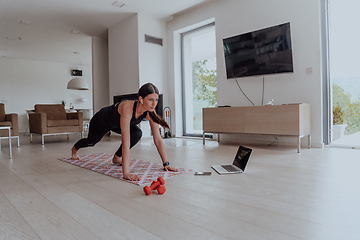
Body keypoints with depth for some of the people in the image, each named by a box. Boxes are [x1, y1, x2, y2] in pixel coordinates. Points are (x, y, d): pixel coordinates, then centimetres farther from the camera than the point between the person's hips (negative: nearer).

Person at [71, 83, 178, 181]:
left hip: (116, 123, 4)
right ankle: (75, 148, 61)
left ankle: (117, 157, 4)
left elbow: (158, 140, -26)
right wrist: (126, 172, -53)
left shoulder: (150, 113, -30)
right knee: (91, 141, 23)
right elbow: (126, 142, -51)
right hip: (102, 119, -4)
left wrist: (166, 164, -29)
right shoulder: (128, 108, -47)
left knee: (137, 134, -22)